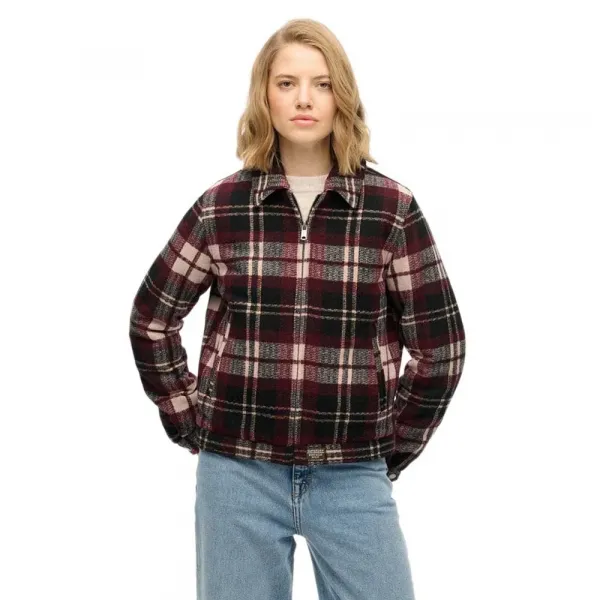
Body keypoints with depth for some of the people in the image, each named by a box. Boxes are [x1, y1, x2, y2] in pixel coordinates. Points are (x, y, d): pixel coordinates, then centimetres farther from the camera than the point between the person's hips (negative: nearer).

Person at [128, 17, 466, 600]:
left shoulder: (392, 208, -4)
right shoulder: (220, 206, -1)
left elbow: (440, 344, 2)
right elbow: (151, 319, 9)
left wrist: (395, 447, 3)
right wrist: (190, 423, 5)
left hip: (354, 478, 0)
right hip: (237, 474, 1)